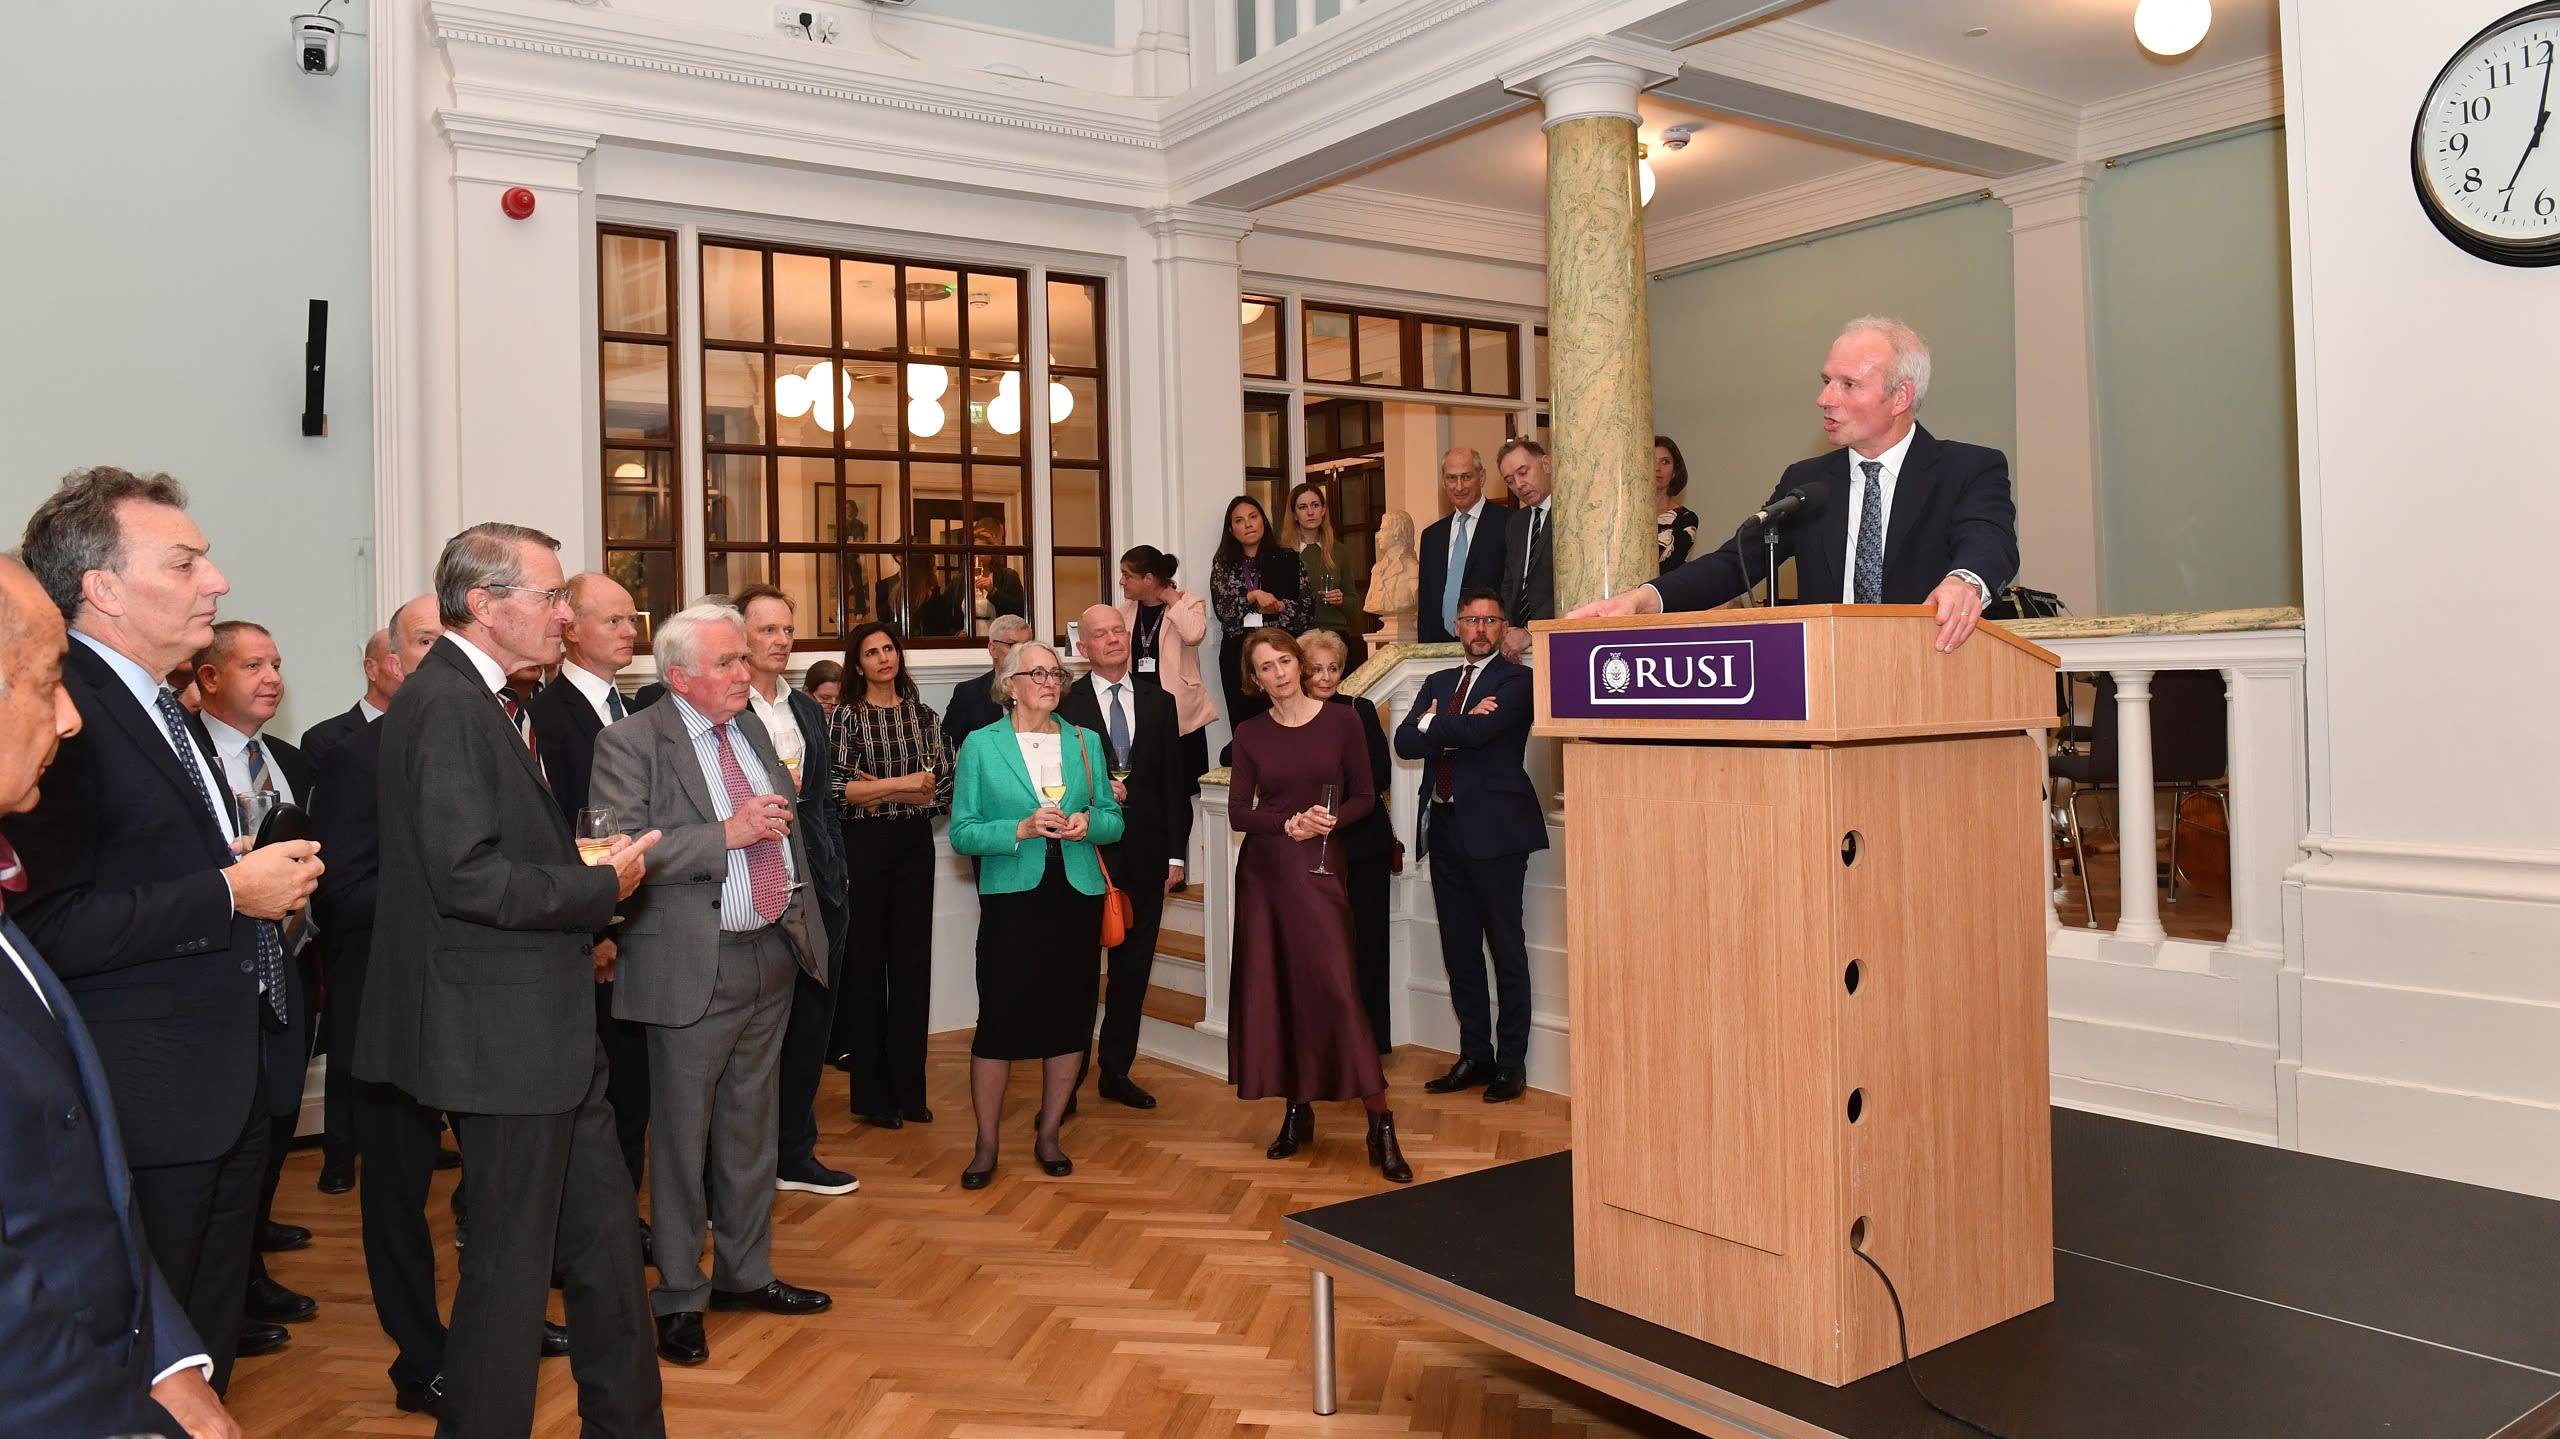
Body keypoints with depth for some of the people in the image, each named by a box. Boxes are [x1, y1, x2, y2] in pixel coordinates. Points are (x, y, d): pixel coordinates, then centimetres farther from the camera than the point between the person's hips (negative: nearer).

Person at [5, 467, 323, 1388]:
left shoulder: (163, 708, 14)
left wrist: (267, 882, 6)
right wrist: (229, 892, -20)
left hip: (227, 1096, 9)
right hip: (146, 1106, -9)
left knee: (206, 1359, 20)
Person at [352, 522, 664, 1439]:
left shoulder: (488, 700, 13)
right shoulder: (444, 703, -17)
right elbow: (468, 877, -25)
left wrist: (580, 916, 5)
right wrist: (604, 885, -14)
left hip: (546, 1028, 10)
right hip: (502, 1034, -10)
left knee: (605, 1244, 16)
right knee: (512, 1261, 4)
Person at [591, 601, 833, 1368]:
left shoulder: (752, 731, 11)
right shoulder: (631, 744, -11)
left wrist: (800, 911, 15)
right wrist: (727, 835, -24)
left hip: (770, 955, 7)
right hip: (693, 964, -7)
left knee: (752, 1127, 17)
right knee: (682, 1135, 5)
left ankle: (745, 1272, 33)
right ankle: (679, 1297, 20)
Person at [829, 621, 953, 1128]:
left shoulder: (925, 716, 8)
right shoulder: (847, 717, -1)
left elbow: (943, 788, 0)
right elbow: (838, 788, -12)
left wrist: (879, 791, -10)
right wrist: (904, 783, -14)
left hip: (914, 845, 3)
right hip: (863, 846, -3)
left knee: (912, 962, 5)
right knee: (866, 961, 3)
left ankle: (908, 1087, 15)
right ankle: (871, 1091, 13)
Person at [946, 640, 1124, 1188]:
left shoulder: (1086, 742, 10)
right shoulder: (981, 745, 1)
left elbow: (1113, 819, 11)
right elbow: (962, 832, -3)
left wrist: (1089, 823, -11)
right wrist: (1021, 829, -17)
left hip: (1076, 895, 3)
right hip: (1012, 896, -3)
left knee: (1069, 1015, 7)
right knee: (999, 1018, -3)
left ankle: (1048, 1136, 23)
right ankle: (985, 1146, 12)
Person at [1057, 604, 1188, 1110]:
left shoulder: (1159, 703, 10)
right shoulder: (1065, 704, -1)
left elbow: (1174, 783, 8)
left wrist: (1176, 854, 4)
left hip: (1144, 855, 4)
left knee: (1133, 965, 10)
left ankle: (1116, 1072, 21)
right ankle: (1066, 1076, 12)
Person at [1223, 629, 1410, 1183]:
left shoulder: (1342, 721, 0)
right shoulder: (1250, 735, 5)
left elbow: (1365, 797, 2)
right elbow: (1238, 811, 2)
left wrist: (1330, 820, -16)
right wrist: (1289, 823, -14)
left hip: (1319, 868, -3)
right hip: (1263, 869, 3)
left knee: (1335, 987, -11)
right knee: (1272, 990, 4)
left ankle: (1380, 1126, -5)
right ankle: (1296, 1111, 17)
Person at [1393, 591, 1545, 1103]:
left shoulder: (1518, 680, -2)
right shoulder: (1439, 682, 17)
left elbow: (1480, 732, -19)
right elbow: (1404, 742, 2)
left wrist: (1433, 724, -2)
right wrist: (1461, 724, -12)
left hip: (1494, 828, -6)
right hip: (1445, 826, 6)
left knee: (1506, 948, 1)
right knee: (1459, 950, 10)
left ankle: (1511, 1063, 9)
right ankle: (1475, 1056, 20)